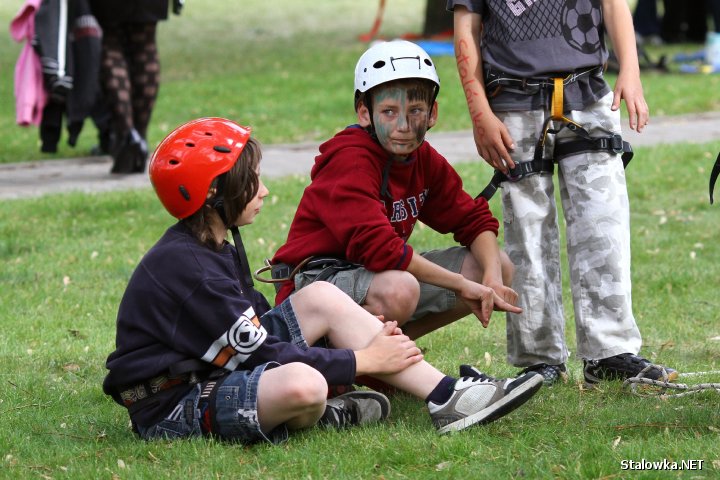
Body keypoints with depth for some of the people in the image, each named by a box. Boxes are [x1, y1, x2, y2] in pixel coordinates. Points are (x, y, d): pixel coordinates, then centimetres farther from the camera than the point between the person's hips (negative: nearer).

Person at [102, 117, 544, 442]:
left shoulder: (215, 247, 11)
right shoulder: (187, 266, -21)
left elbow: (258, 325, 15)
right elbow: (265, 355, -20)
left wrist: (360, 336, 5)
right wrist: (362, 360, -12)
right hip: (173, 409, -11)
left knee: (323, 298, 4)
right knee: (303, 384, -39)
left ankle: (447, 397, -2)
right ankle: (313, 417, 0)